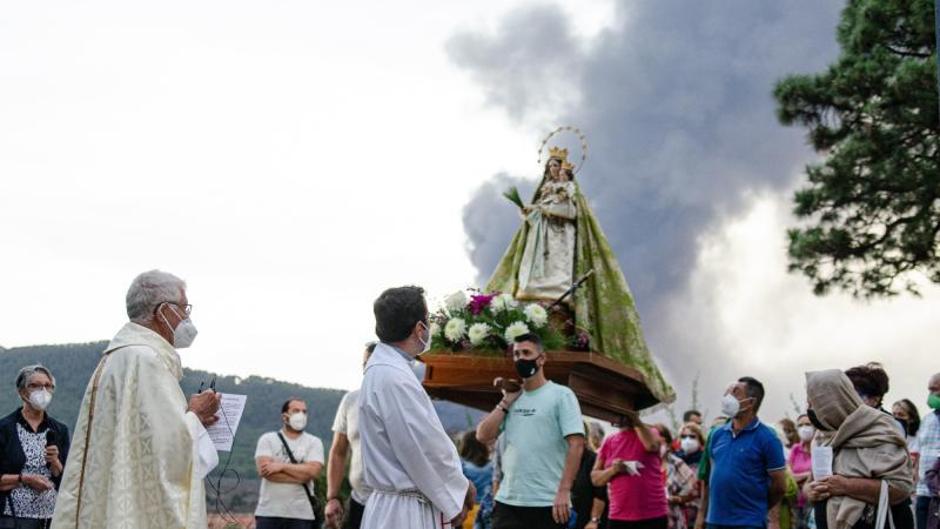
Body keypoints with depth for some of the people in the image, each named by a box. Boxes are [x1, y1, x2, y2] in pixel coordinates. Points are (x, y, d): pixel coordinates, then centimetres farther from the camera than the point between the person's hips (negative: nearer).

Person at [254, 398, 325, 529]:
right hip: (268, 512, -1)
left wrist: (281, 466, -12)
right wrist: (301, 474, -12)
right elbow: (264, 470, -11)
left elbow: (313, 471, -9)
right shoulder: (267, 439, 5)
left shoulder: (314, 442, 7)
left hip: (302, 514, 1)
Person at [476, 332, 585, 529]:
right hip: (508, 501, 5)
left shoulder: (561, 395, -3)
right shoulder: (511, 397, 15)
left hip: (548, 503, -5)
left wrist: (564, 491, -19)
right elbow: (483, 435, 7)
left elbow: (576, 445, -11)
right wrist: (506, 402, 2)